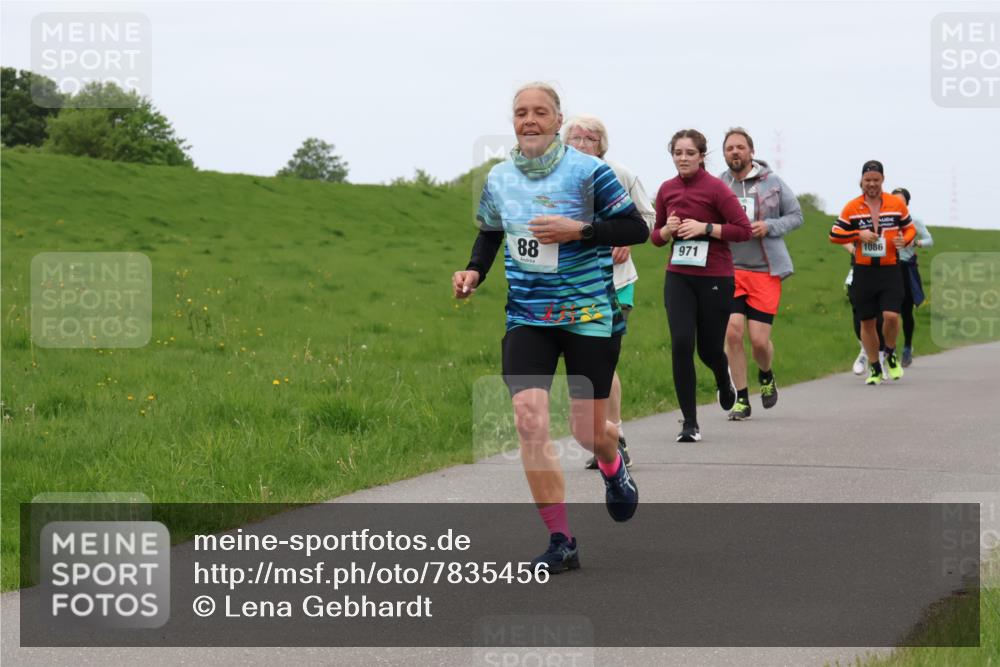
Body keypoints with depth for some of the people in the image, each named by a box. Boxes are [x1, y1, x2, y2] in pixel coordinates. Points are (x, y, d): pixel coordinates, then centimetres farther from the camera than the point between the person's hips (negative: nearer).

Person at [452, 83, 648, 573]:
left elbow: (637, 228, -9)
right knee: (529, 419, -14)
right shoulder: (498, 179, 5)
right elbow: (489, 233, 22)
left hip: (589, 312, -3)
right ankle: (560, 542, -5)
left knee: (588, 429, 4)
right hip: (526, 316, 3)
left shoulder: (587, 171, -9)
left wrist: (578, 230, -21)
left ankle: (614, 469, 45)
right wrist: (474, 271, 4)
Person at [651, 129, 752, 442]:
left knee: (709, 348, 5)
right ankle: (690, 423, -5)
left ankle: (724, 381, 44)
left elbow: (744, 229, -11)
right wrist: (667, 230, -6)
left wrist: (705, 228, -19)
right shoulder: (667, 190, 5)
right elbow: (656, 235, 16)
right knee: (681, 344, -12)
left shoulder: (716, 188, -9)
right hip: (678, 278, 3)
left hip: (715, 278, -3)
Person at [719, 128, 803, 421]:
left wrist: (769, 226, -10)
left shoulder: (772, 182, 0)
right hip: (730, 268, 0)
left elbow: (796, 215, 7)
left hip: (766, 270, 0)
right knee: (733, 331, -11)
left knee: (759, 339, -5)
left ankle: (766, 375, 31)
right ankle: (741, 398, 3)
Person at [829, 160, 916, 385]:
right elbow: (834, 234, 3)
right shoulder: (852, 207, 2)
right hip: (863, 271, 1)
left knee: (891, 315, -17)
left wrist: (904, 239, -9)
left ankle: (891, 354, 13)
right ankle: (874, 368, 21)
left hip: (890, 270, -1)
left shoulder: (897, 204, 3)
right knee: (867, 322, 6)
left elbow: (910, 228, 13)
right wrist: (859, 234, -12)